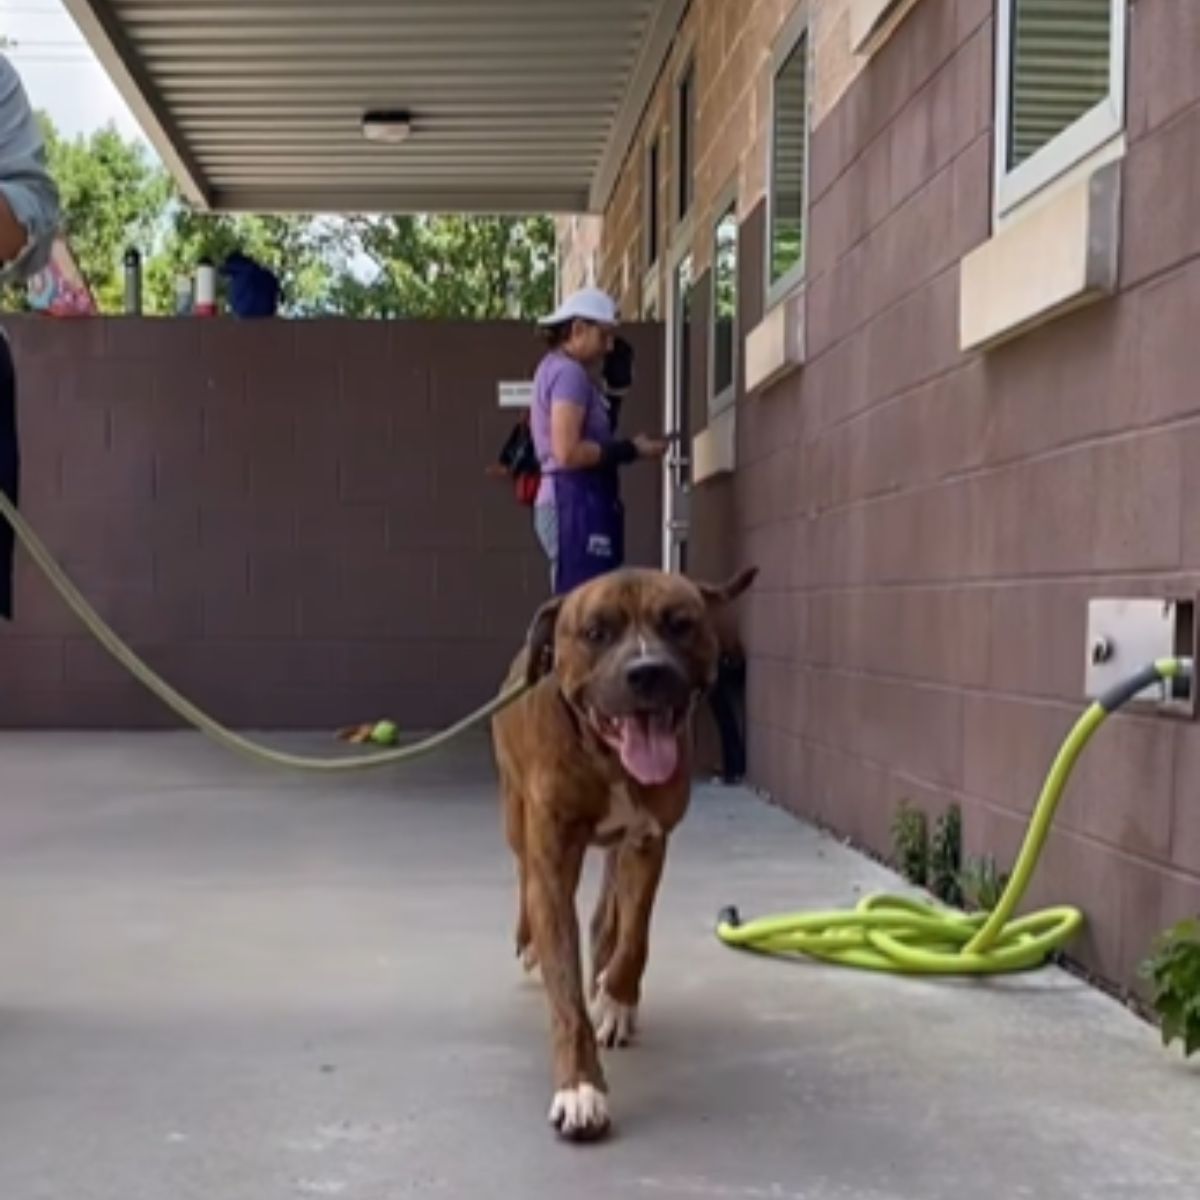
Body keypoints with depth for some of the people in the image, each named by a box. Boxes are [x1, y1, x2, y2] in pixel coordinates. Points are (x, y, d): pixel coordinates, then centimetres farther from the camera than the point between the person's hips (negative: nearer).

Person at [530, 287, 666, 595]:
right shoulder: (569, 372, -9)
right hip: (576, 506, -10)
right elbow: (568, 452, -19)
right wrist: (630, 449, -11)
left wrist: (627, 445, 10)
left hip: (578, 504, 10)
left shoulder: (555, 368, 21)